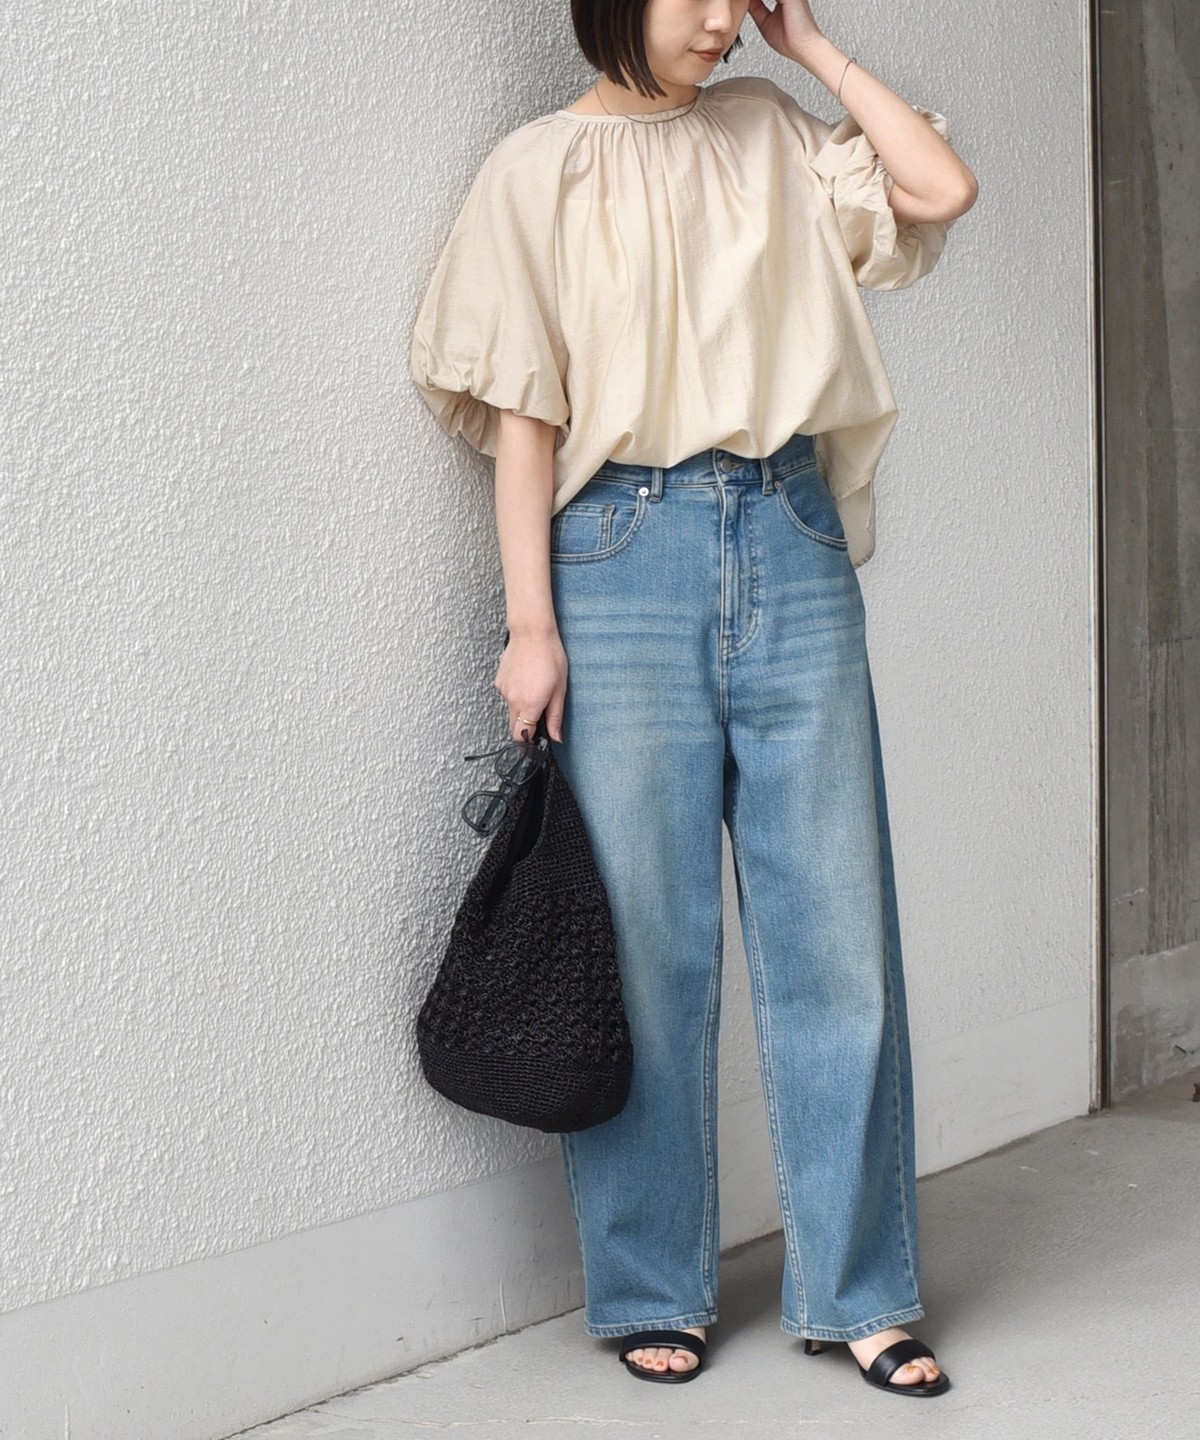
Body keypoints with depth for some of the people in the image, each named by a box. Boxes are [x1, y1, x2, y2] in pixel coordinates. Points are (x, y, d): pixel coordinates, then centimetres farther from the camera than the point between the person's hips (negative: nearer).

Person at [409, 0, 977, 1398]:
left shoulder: (768, 134, 15)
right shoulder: (543, 166, 4)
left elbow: (941, 189, 2)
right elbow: (521, 414, -1)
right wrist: (530, 624, -7)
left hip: (792, 547, 3)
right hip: (626, 552, -3)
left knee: (835, 927, 2)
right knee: (647, 943, 1)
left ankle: (856, 1290, 11)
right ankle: (652, 1293, 14)